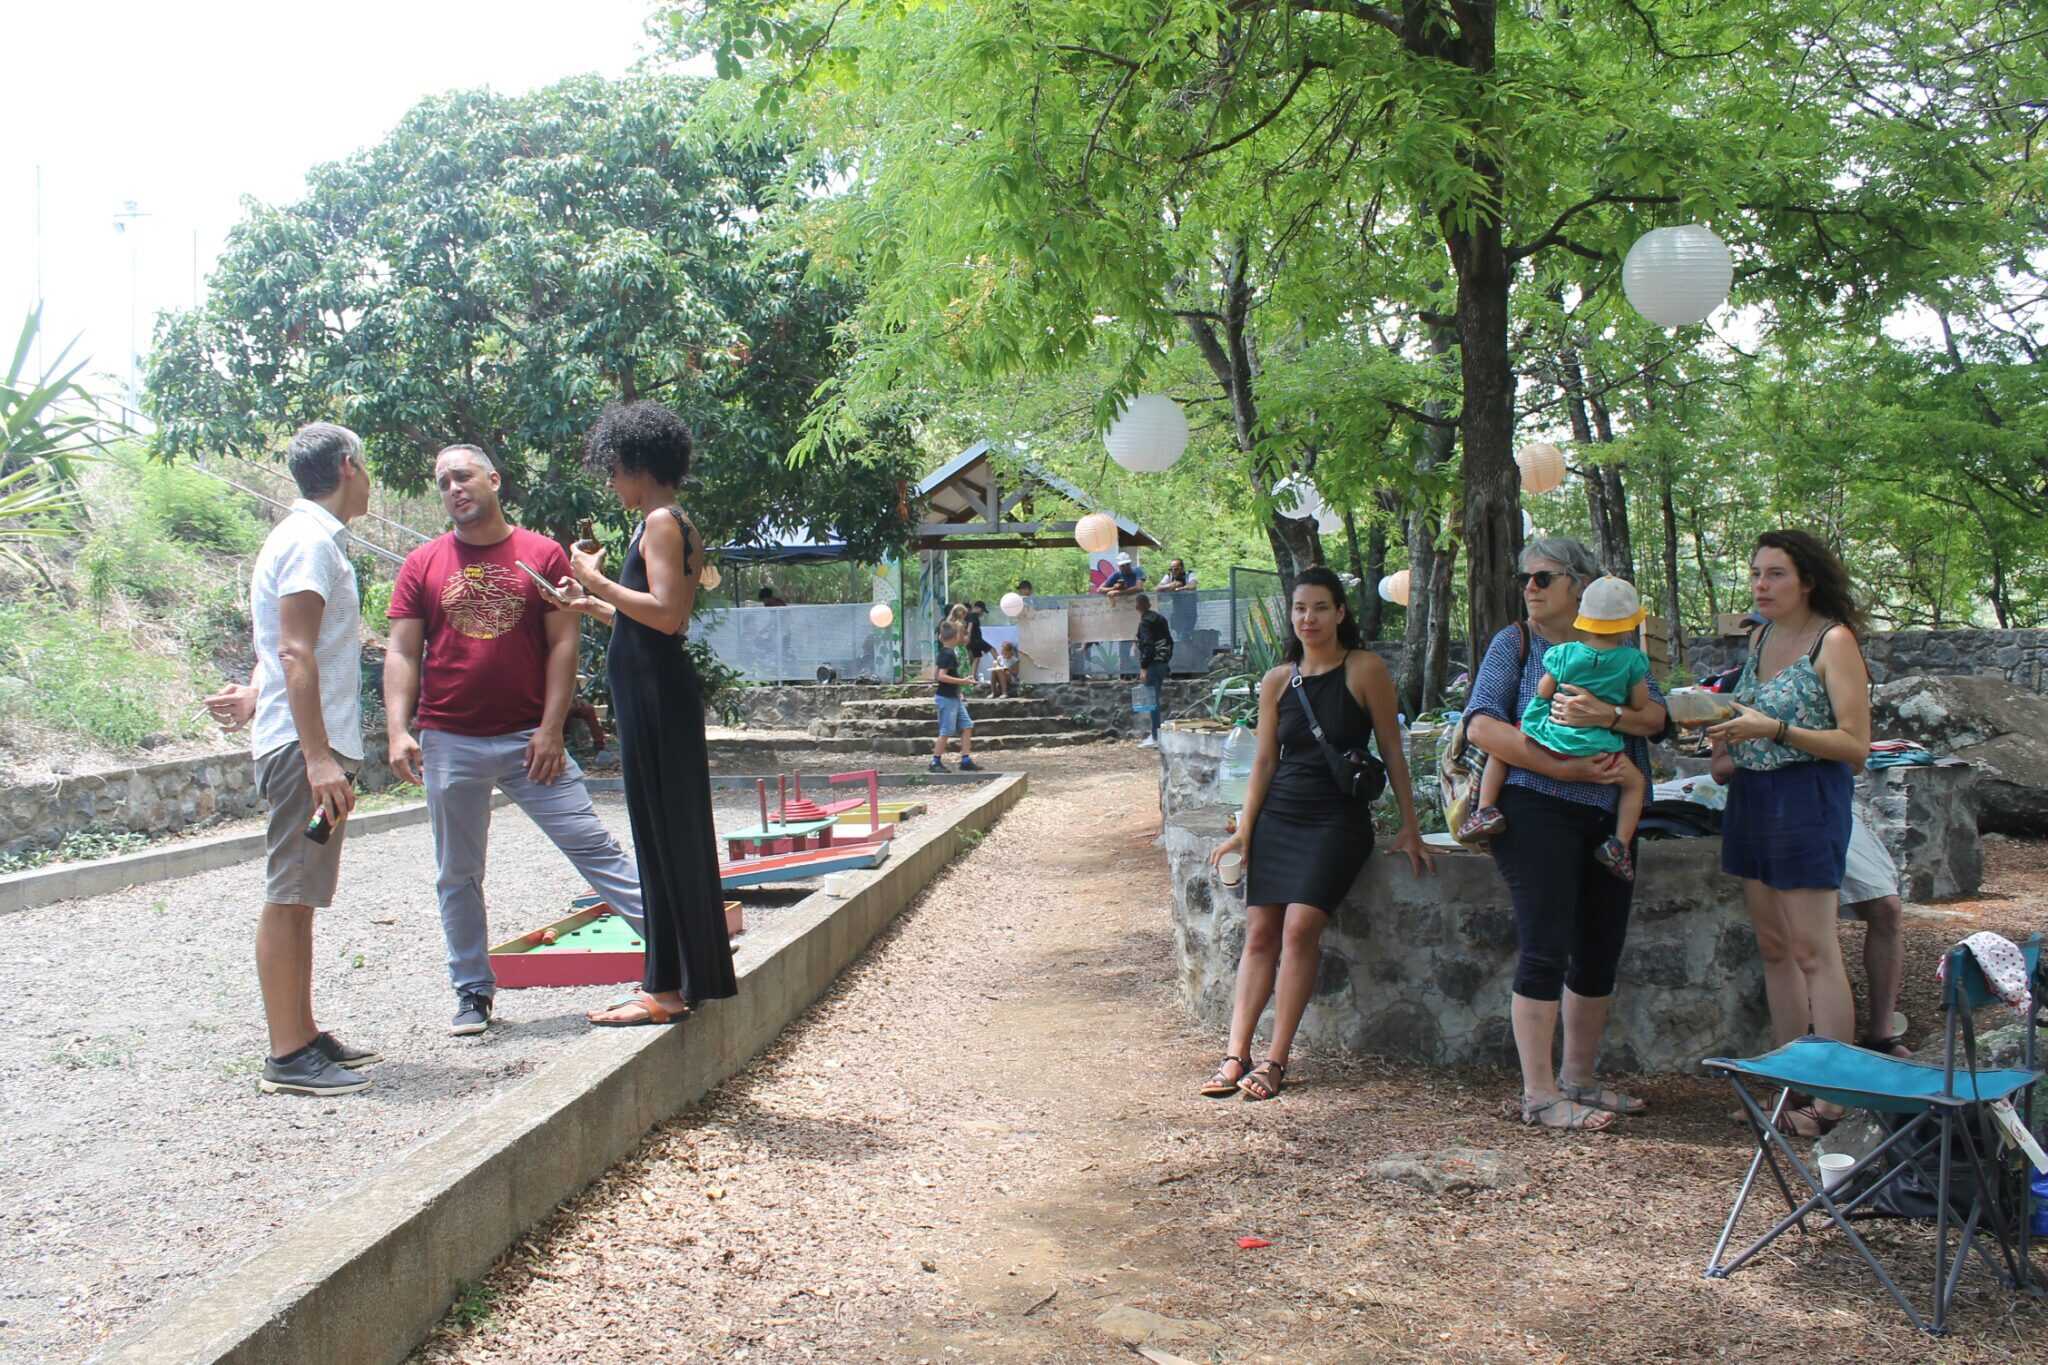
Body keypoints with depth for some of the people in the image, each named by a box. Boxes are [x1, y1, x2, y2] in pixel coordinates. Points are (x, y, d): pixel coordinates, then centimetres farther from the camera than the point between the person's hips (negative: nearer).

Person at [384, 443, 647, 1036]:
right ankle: (473, 992, 21)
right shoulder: (422, 565, 6)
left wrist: (551, 729, -7)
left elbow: (562, 644, 0)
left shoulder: (544, 555, 2)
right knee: (458, 876, 9)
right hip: (449, 743, 2)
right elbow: (402, 654, 4)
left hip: (529, 741, -2)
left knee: (594, 846, -3)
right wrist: (399, 730, -8)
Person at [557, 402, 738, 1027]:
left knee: (662, 835, -6)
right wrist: (596, 605, 22)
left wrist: (600, 581, -14)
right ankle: (696, 975, 21)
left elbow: (667, 613, -22)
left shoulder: (661, 523, -11)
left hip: (654, 694, -10)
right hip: (661, 691, 10)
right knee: (675, 834, 13)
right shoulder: (678, 526, 18)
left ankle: (666, 987, 0)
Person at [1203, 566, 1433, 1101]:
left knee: (1300, 927, -18)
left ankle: (1276, 1059, -10)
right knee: (1260, 932, -3)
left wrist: (1409, 828, -1)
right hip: (1278, 816, 4)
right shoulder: (1277, 681, 8)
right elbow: (1265, 761, 11)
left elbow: (1392, 751, 0)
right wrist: (1244, 831, 5)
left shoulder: (1364, 670, -3)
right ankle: (1236, 1055, -1)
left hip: (1338, 818, -4)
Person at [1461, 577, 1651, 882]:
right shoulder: (1632, 660, -3)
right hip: (1598, 750, 0)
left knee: (1498, 752, 20)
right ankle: (1619, 843, 6)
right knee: (1635, 782, 22)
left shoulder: (1565, 653, -3)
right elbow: (1640, 704, 2)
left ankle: (1486, 809, 1)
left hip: (1551, 738, 0)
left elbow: (1543, 692, 0)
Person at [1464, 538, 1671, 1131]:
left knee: (1599, 954, 10)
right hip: (1537, 813, -5)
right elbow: (1482, 725, -13)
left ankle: (1578, 1079, 24)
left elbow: (1656, 715, -2)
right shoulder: (1514, 643, 1)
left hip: (1610, 819, 5)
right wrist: (1567, 769, -18)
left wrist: (1607, 714, -24)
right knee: (1546, 952, -7)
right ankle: (1540, 1094, 0)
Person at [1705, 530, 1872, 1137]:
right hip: (1751, 794, 8)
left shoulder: (1834, 641, -10)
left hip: (1808, 797, -8)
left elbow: (1856, 746, -14)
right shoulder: (1761, 637, 13)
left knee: (1813, 950, -6)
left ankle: (1832, 1098, 0)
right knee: (1773, 947, 11)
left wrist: (1773, 730, -23)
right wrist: (1726, 733, 3)